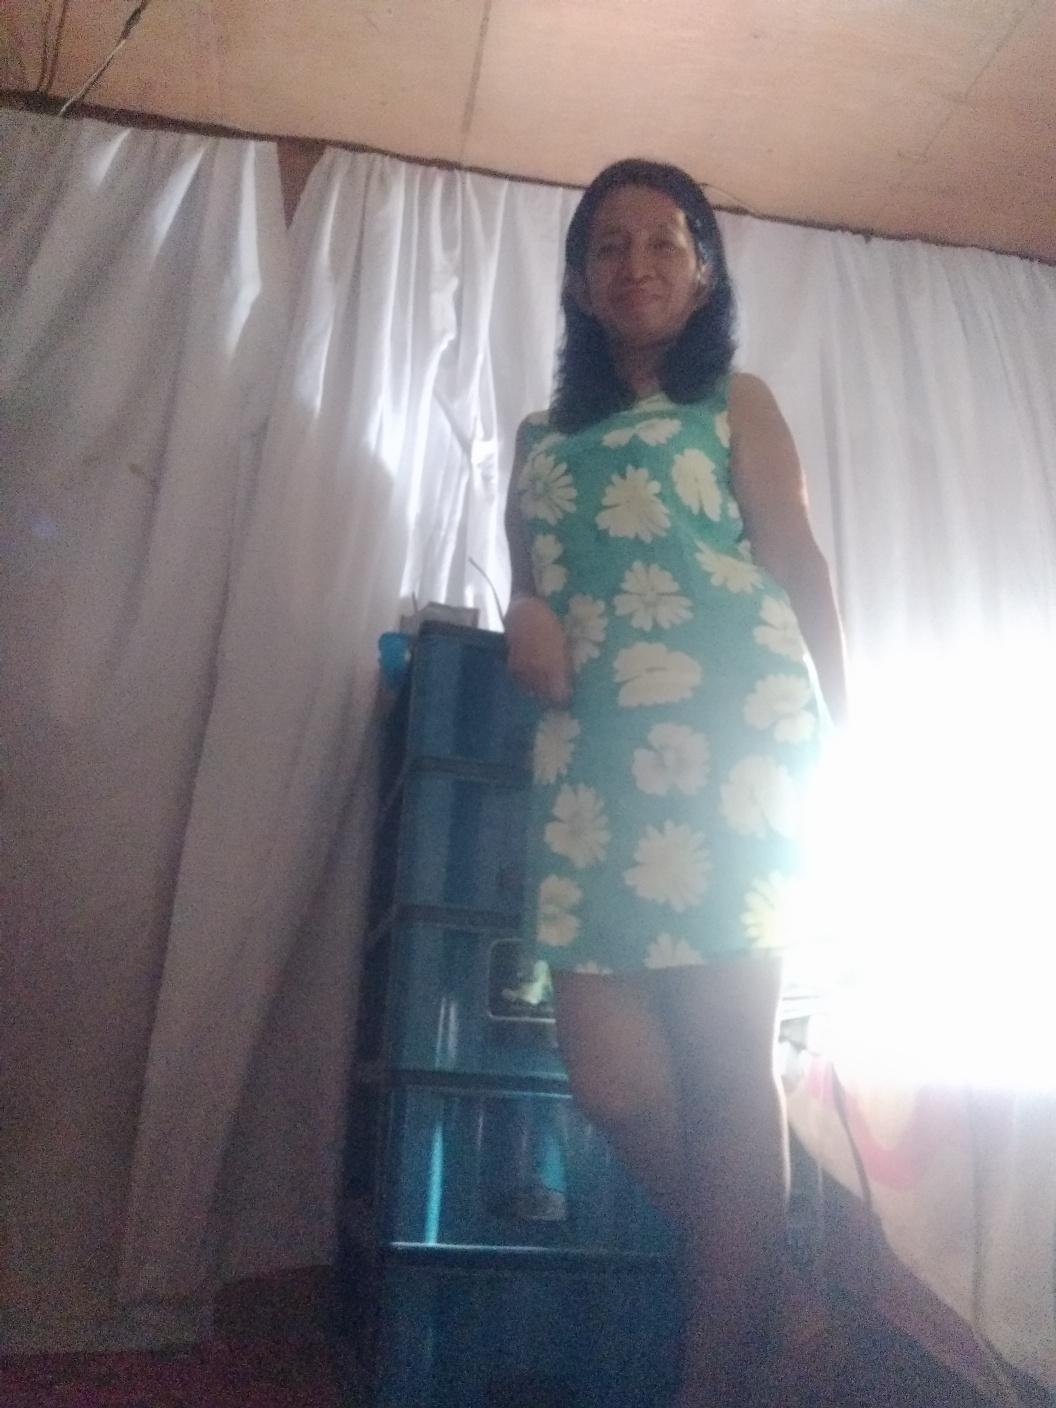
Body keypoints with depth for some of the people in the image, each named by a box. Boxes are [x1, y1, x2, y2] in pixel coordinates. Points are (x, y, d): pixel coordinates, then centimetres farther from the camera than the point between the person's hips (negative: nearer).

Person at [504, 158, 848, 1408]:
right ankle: (768, 1280, 23)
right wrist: (526, 620, 0)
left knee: (728, 1064, -5)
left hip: (731, 733, -3)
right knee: (611, 1077, -3)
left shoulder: (736, 402, 14)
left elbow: (800, 565, 5)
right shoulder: (541, 435, 25)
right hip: (592, 753, 4)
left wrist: (844, 735, -5)